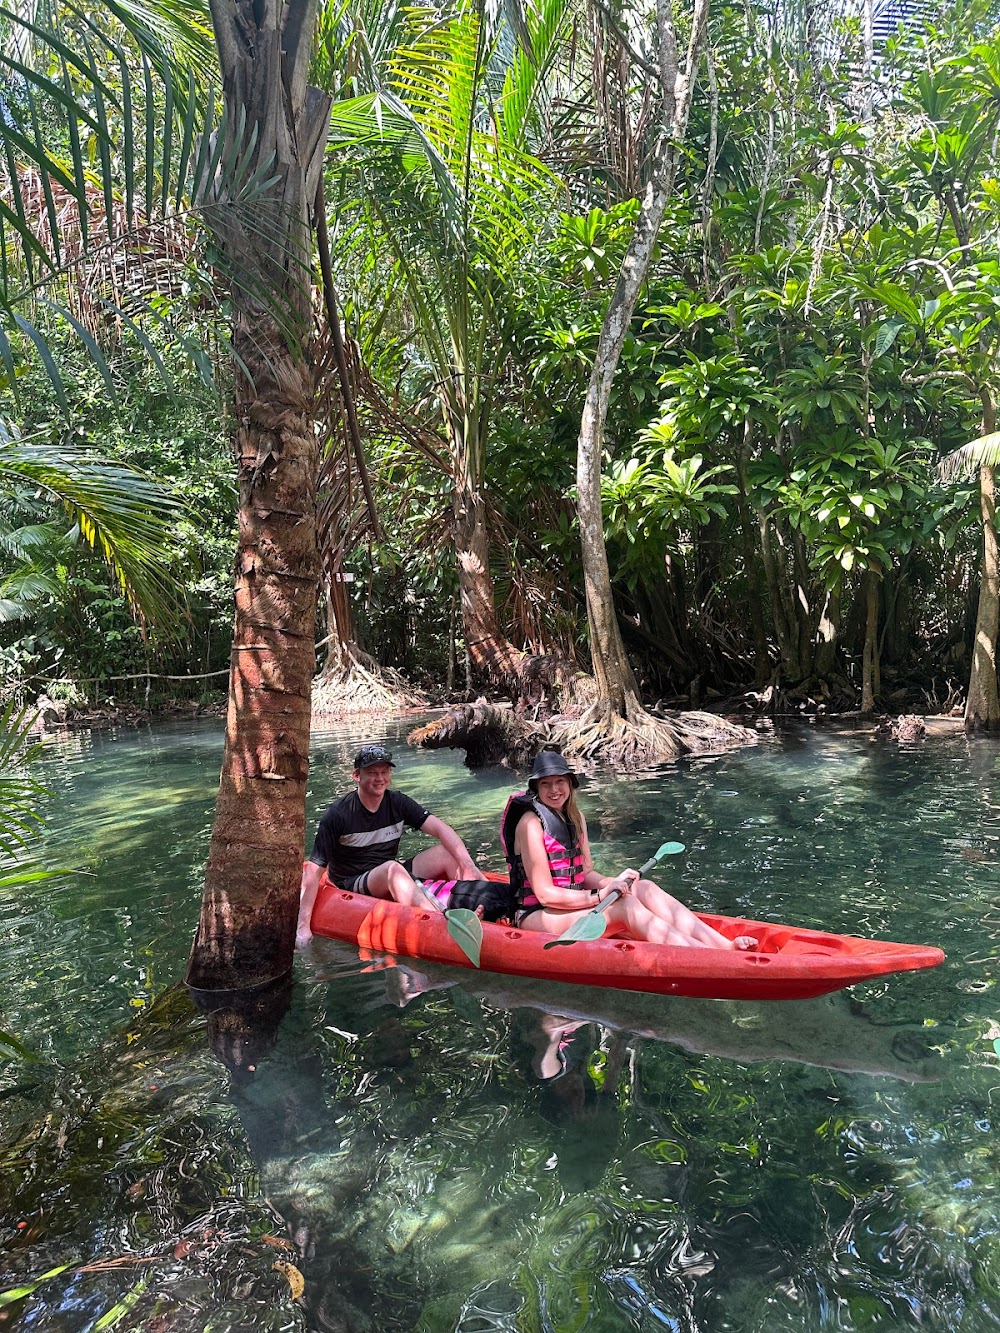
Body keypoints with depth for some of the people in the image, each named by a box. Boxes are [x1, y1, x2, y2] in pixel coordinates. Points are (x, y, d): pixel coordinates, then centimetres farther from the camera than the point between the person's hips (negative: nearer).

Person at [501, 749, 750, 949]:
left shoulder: (575, 817, 10)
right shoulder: (531, 823, -15)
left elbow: (586, 873, 9)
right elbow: (545, 893, -19)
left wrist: (612, 882, -12)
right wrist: (600, 895, -23)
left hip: (570, 903, 8)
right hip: (537, 917, -8)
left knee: (644, 888, -13)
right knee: (625, 906, -27)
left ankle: (726, 945, -25)